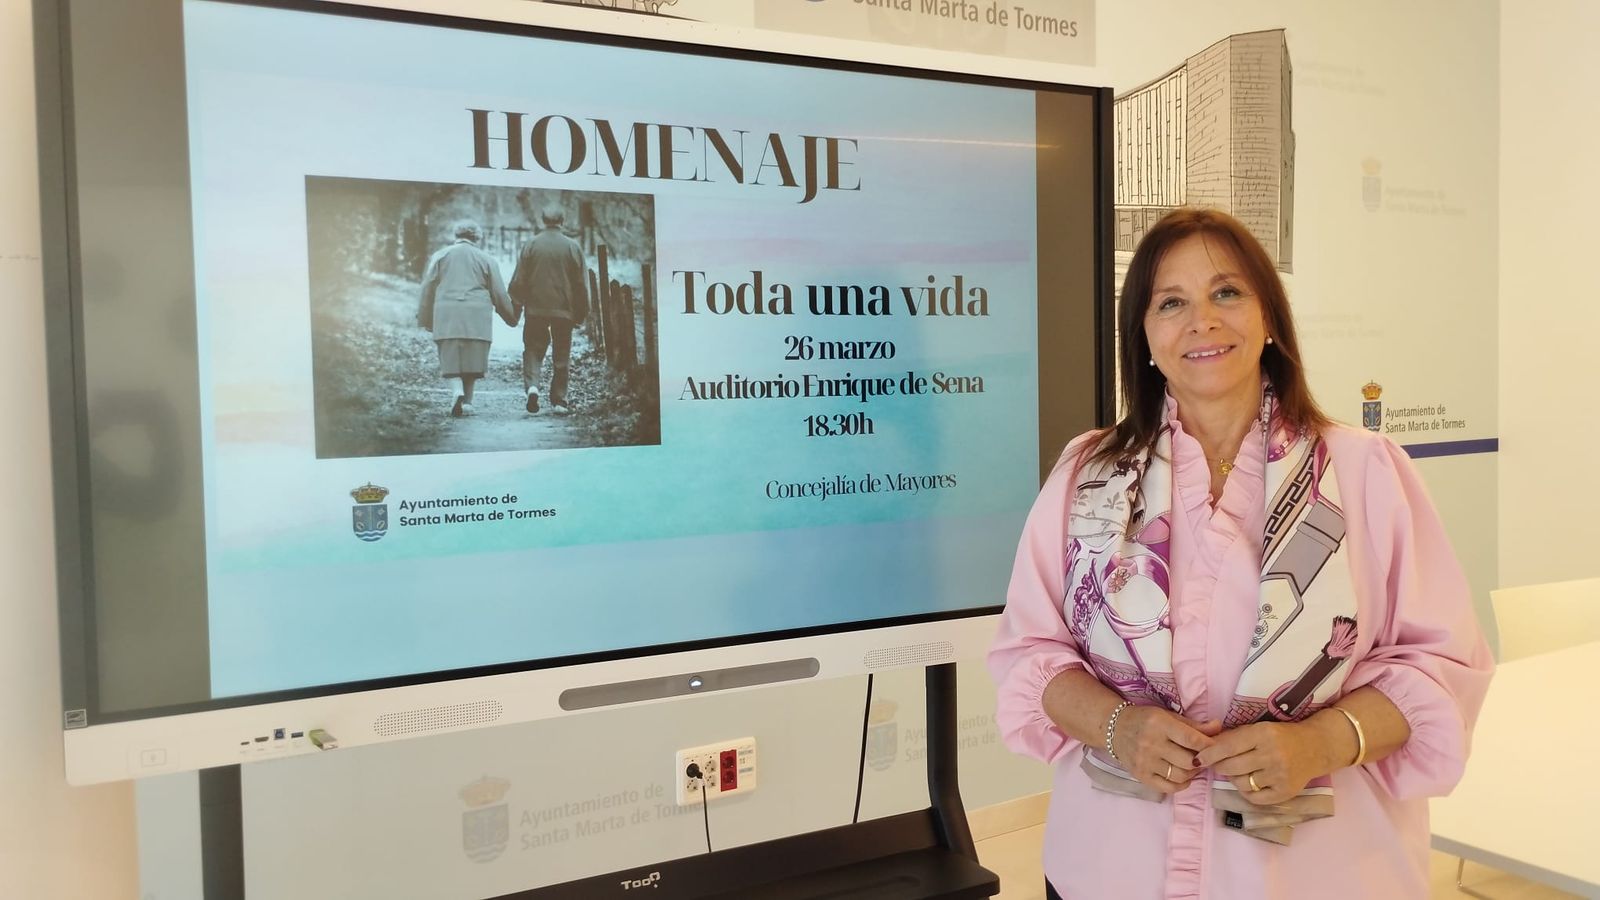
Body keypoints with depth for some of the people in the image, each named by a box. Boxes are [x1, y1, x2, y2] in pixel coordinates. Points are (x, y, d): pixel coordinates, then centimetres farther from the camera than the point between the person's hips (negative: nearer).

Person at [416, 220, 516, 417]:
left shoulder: (440, 256, 11)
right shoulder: (486, 259, 8)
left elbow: (428, 289, 10)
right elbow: (499, 294, 9)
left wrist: (425, 319, 18)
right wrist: (511, 317, 21)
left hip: (447, 316, 0)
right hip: (477, 318, 0)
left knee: (450, 358, 3)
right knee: (472, 359, 7)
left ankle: (458, 391, -21)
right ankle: (467, 402, 7)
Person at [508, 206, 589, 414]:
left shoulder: (530, 246, -2)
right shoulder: (573, 247, -1)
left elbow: (518, 281, -1)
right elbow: (581, 284, 1)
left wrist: (516, 308, 10)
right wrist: (580, 314, 10)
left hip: (535, 309, 0)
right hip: (564, 310, 0)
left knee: (533, 350, 9)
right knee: (561, 356, 8)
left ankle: (532, 385, -15)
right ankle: (559, 400, 9)